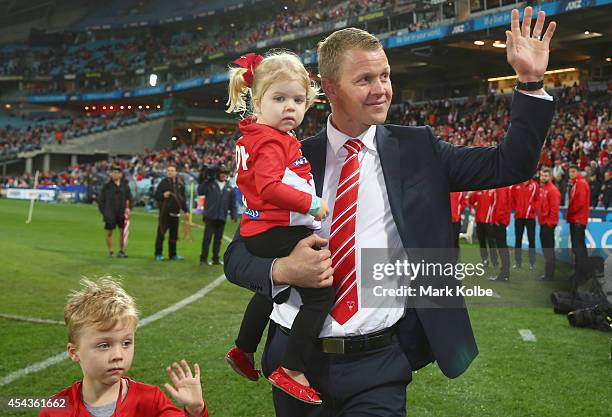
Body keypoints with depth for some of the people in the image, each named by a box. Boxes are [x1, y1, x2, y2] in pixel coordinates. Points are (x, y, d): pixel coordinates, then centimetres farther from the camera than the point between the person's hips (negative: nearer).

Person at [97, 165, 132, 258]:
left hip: (121, 213, 1)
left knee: (122, 231, 1)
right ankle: (110, 251, 12)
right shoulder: (107, 186, 0)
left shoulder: (125, 186, 5)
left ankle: (121, 251, 11)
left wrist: (127, 208, -4)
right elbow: (101, 200, 3)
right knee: (109, 232, 3)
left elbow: (129, 198, 10)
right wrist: (103, 212, -4)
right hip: (110, 214, -1)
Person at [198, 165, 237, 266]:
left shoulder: (229, 187, 11)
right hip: (210, 216, -3)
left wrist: (234, 214, 6)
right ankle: (203, 259, 1)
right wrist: (204, 181, -14)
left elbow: (232, 203, 14)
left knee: (218, 239, 9)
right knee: (207, 238, -3)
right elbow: (200, 192, -9)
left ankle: (216, 259, 17)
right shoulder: (210, 184, 1)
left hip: (222, 218, 4)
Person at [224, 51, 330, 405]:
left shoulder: (255, 137, 14)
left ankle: (243, 351, 48)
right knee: (322, 292, -11)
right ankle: (292, 372, -8)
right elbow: (269, 187, -31)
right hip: (280, 233, -11)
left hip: (262, 233, 11)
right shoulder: (272, 141, -18)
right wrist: (312, 203, -26)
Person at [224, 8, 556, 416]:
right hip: (298, 359, 1)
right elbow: (238, 257, 0)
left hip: (379, 365, -1)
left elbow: (509, 165, -1)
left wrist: (531, 80, -8)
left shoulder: (417, 149, 2)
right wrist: (283, 269, -21)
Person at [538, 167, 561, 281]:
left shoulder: (552, 190, -13)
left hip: (548, 224, -9)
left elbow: (554, 208, -17)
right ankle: (548, 273, 23)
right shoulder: (541, 188, 13)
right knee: (545, 247, 14)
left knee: (549, 249, -6)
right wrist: (540, 218, 14)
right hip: (543, 223, 9)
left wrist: (550, 222, -16)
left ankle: (549, 274, -2)